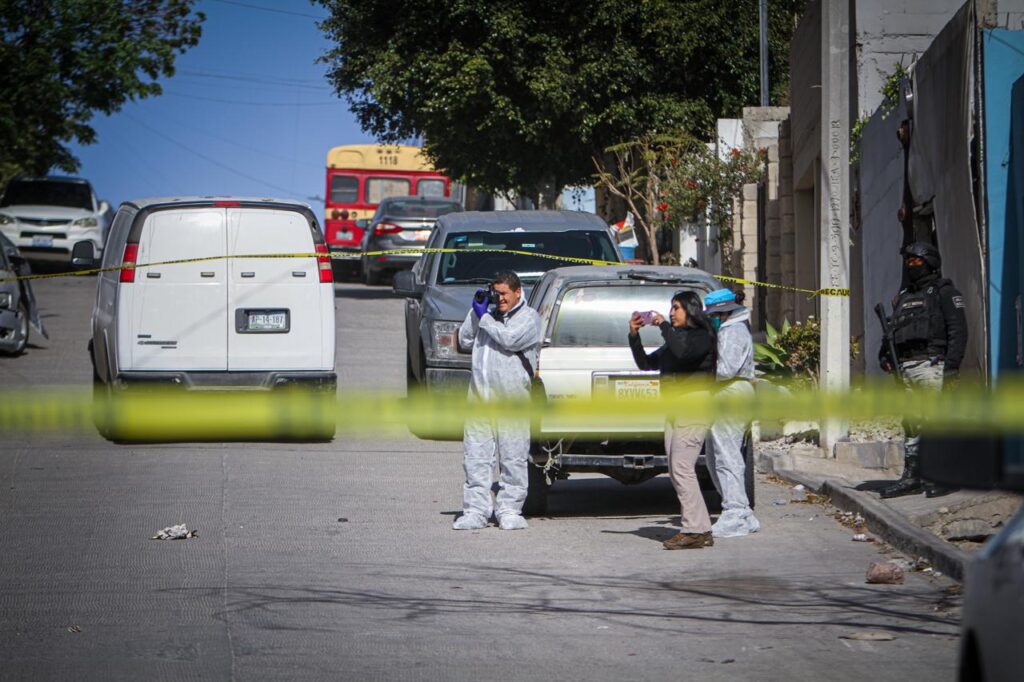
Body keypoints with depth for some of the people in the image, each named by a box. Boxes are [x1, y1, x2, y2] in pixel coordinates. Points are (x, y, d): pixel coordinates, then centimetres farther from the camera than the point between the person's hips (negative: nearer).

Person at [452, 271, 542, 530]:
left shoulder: (528, 317, 2)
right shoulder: (489, 313, 19)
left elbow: (510, 339, -15)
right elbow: (464, 341, 17)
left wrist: (484, 318, -5)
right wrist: (475, 311, 7)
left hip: (511, 400, -5)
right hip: (480, 396, 5)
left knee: (513, 458, -1)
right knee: (475, 457, 2)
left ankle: (509, 510, 5)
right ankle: (476, 511, 4)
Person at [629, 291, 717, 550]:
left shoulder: (702, 337, -4)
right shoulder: (674, 338, 21)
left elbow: (683, 351, -25)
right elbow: (646, 363, 22)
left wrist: (664, 326, -14)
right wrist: (634, 336, 10)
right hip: (674, 409, 9)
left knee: (682, 468, -15)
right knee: (677, 470, 5)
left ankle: (693, 532, -16)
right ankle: (702, 530, 7)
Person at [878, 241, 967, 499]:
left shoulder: (944, 292, 2)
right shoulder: (902, 298, 24)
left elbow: (958, 330, -7)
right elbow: (892, 331, 25)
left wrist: (952, 365, -17)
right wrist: (885, 355, 5)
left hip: (930, 365, -7)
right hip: (905, 368, 7)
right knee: (911, 425, 8)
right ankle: (911, 477, 11)